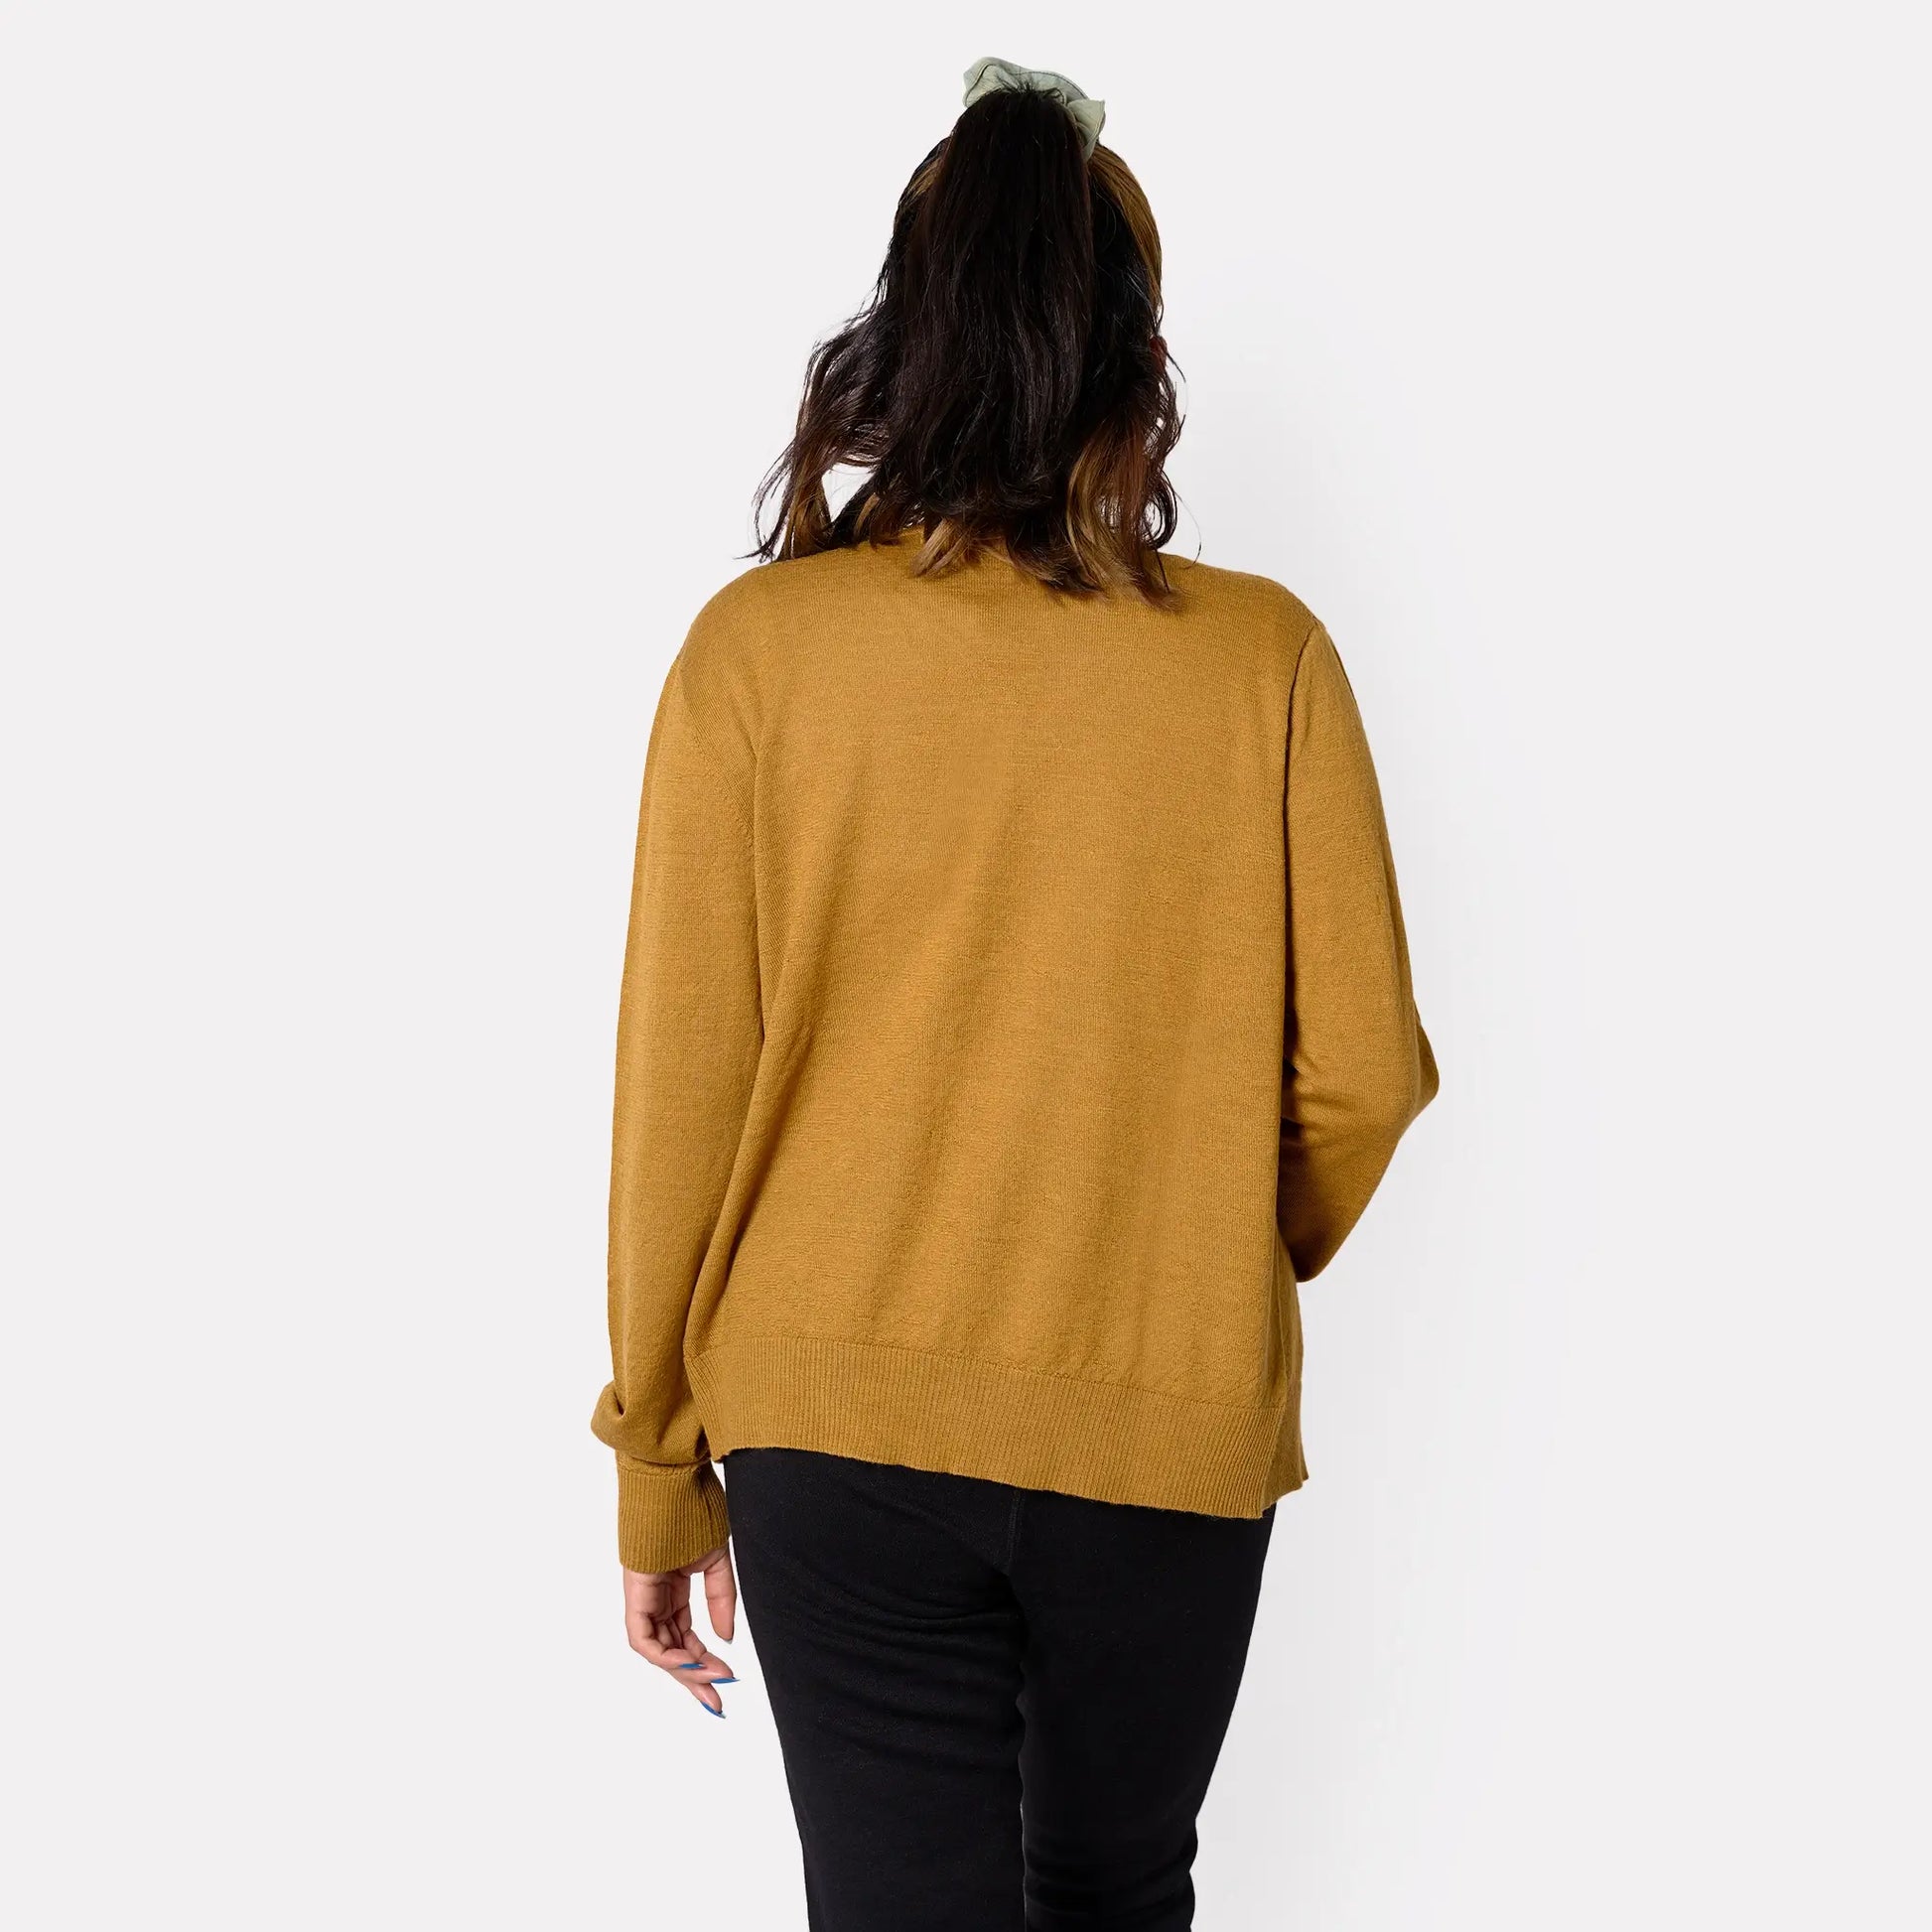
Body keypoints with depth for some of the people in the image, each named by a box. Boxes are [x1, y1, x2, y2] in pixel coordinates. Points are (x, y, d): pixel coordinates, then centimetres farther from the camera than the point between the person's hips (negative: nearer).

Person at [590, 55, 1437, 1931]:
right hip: (1174, 1432, 2)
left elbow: (681, 1085, -6)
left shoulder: (758, 647, -8)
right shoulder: (1266, 656, -7)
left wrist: (659, 1470, 6)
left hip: (840, 1423, -1)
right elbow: (1366, 1071, -5)